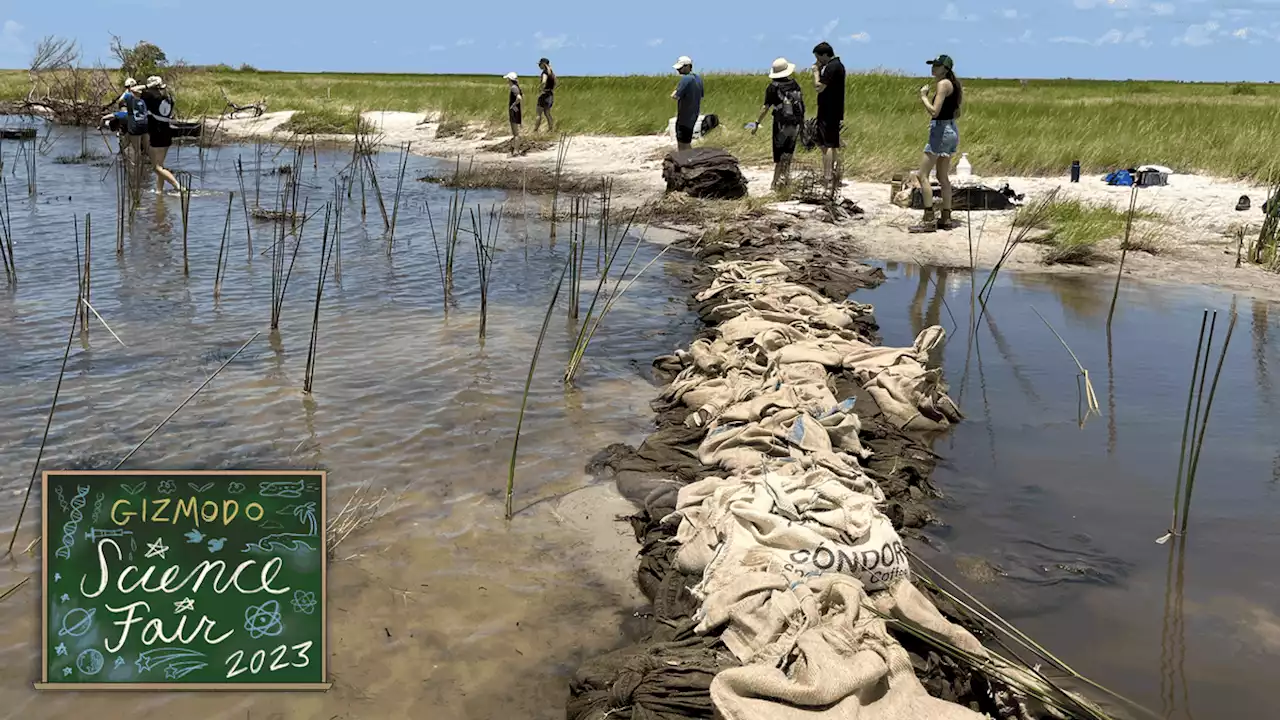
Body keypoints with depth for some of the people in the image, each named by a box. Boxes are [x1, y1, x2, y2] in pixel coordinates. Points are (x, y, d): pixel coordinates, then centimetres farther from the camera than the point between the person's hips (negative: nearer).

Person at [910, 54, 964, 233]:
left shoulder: (943, 84, -15)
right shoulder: (954, 84, 14)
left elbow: (934, 111, -22)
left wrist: (923, 96, -11)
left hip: (941, 131, -10)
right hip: (952, 131, 10)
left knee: (922, 175, -7)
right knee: (943, 177, 15)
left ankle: (929, 220, -10)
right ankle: (946, 218, 17)